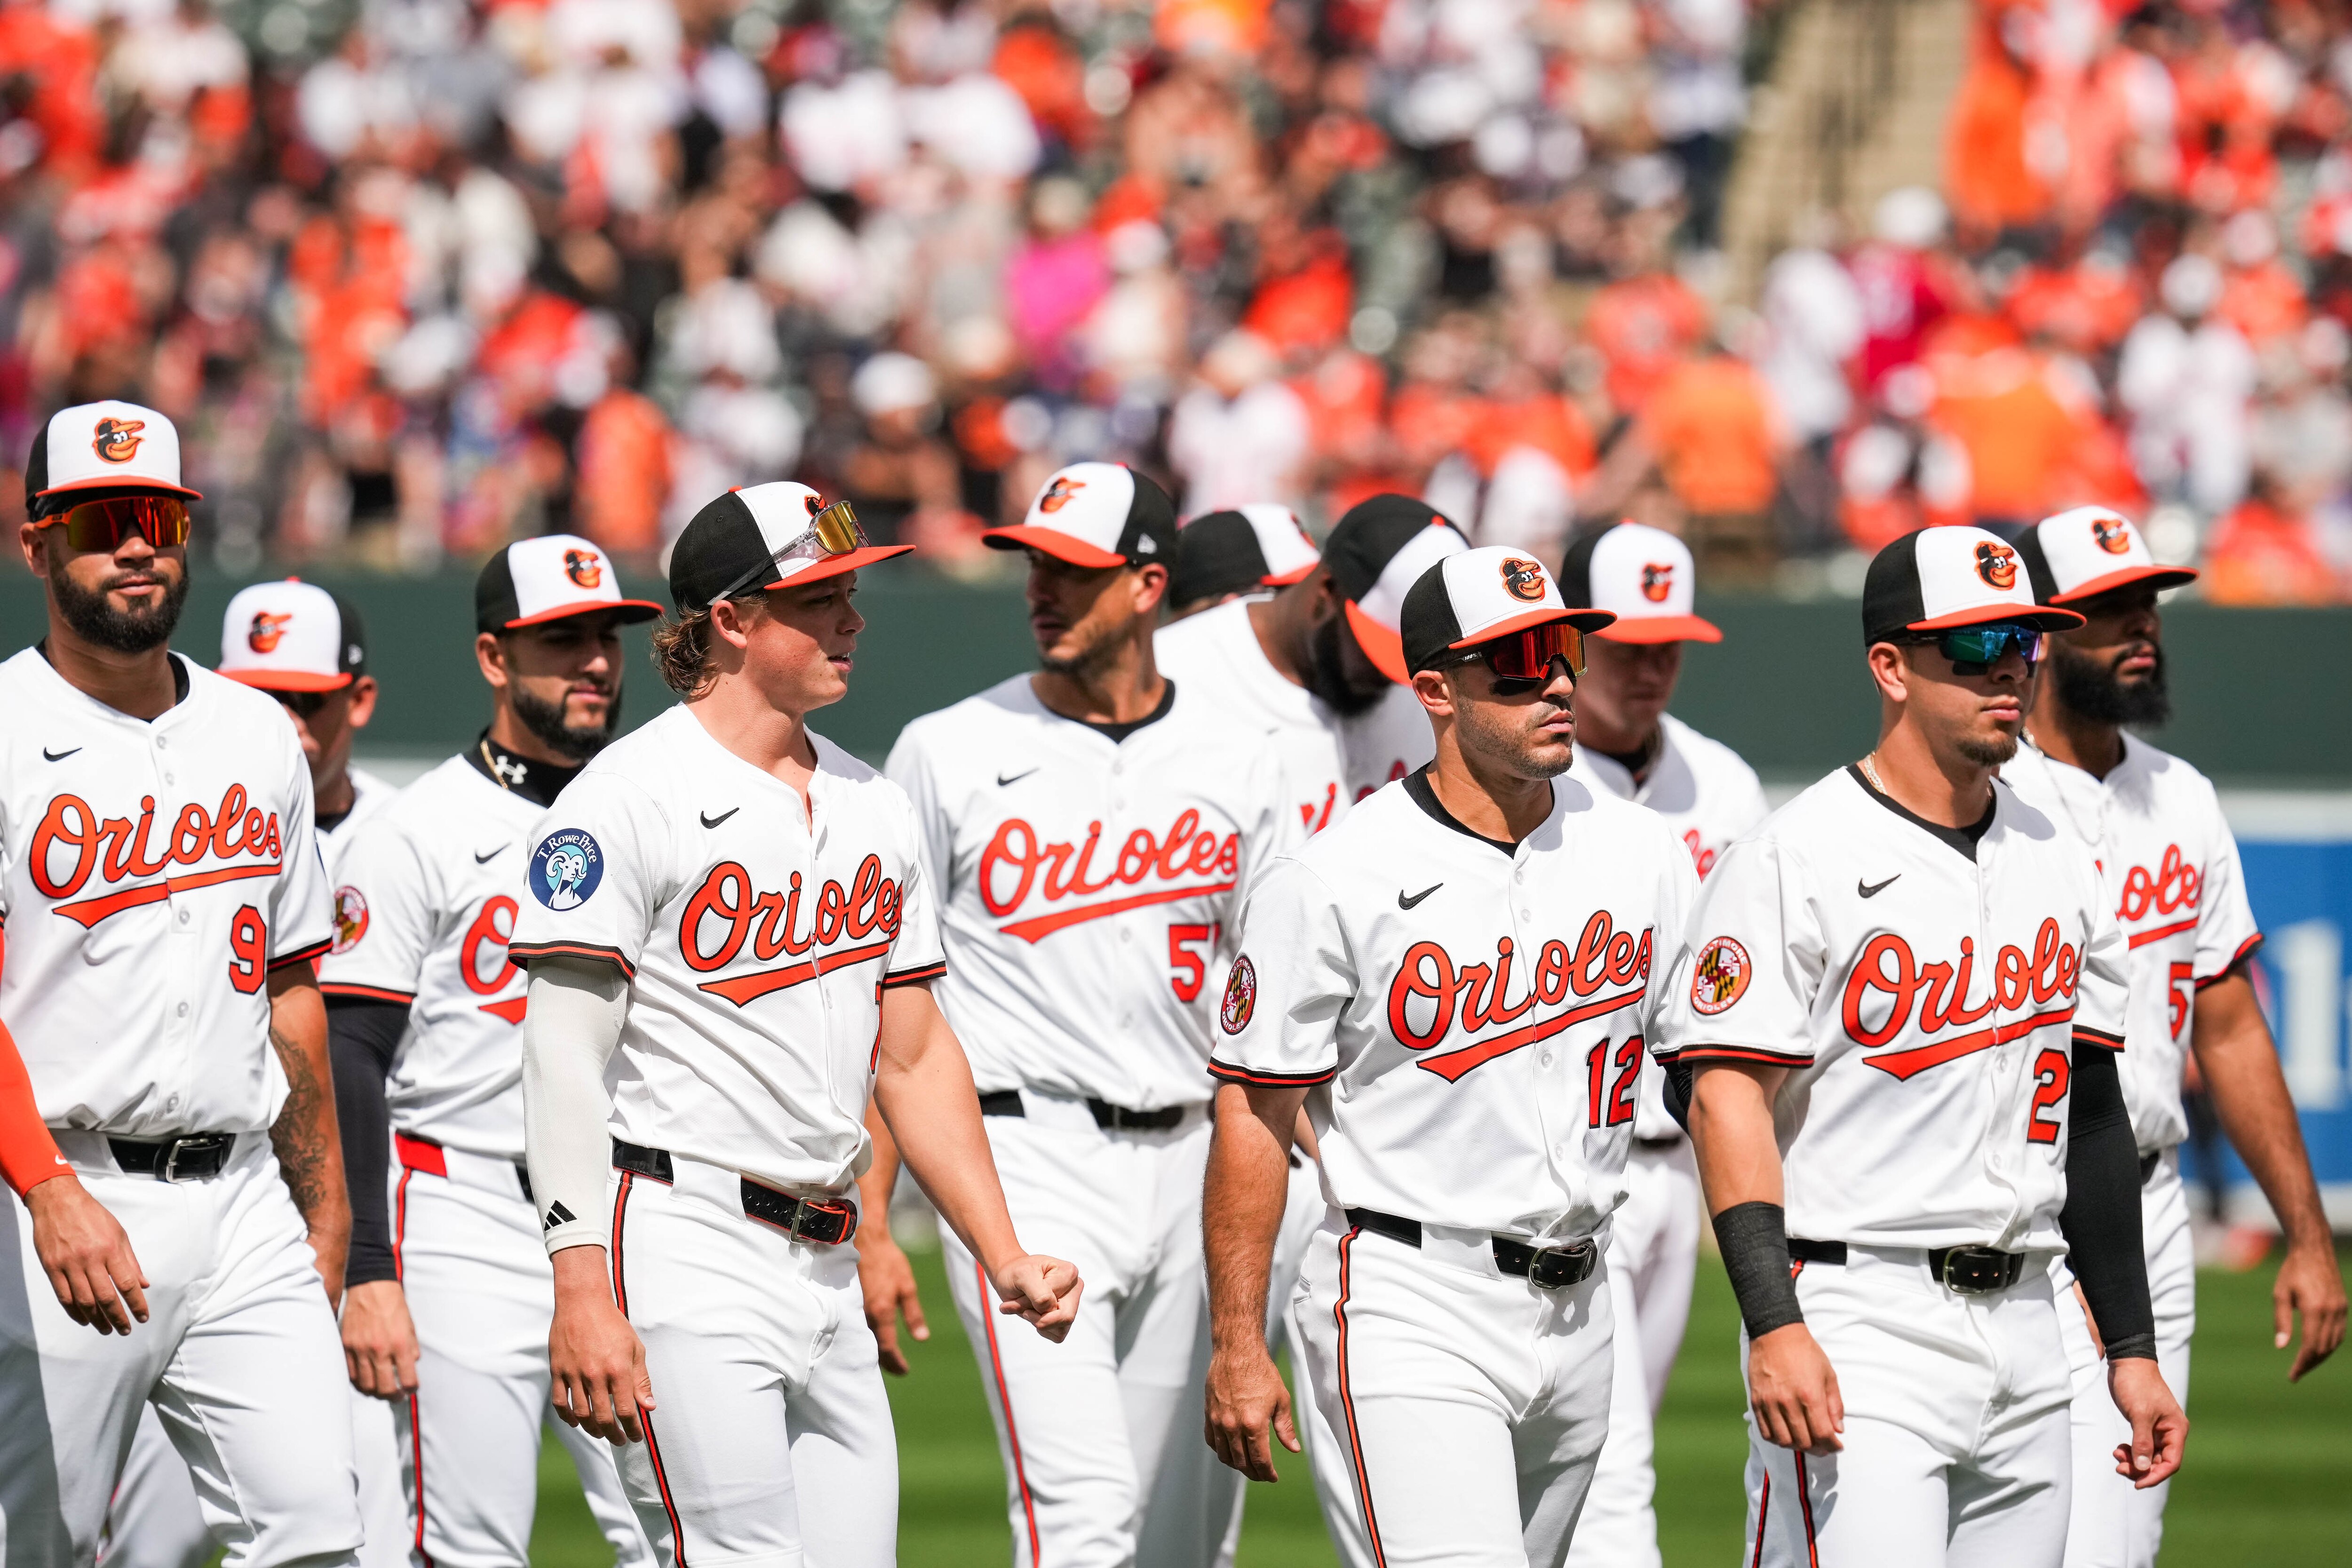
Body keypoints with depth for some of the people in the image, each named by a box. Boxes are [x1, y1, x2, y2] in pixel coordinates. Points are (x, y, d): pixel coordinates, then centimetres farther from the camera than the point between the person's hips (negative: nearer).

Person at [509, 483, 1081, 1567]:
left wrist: (1001, 1257, 12)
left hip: (825, 1266, 8)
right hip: (683, 1246, -8)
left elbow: (913, 1057, 21)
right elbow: (566, 1060, -12)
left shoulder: (871, 807, 17)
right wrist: (582, 1293, -20)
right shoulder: (631, 797, -6)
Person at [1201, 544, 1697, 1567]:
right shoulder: (1331, 885, -8)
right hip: (1410, 1312, -6)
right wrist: (1238, 1347, -8)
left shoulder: (1642, 855, 6)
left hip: (1576, 1315, 6)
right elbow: (1254, 1119, -5)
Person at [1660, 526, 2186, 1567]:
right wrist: (1774, 1325, -24)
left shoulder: (2055, 864, 15)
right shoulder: (1793, 860, -7)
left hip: (2023, 1326, 7)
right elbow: (1725, 1096, -13)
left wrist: (2132, 1348, 16)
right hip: (1858, 1322, -7)